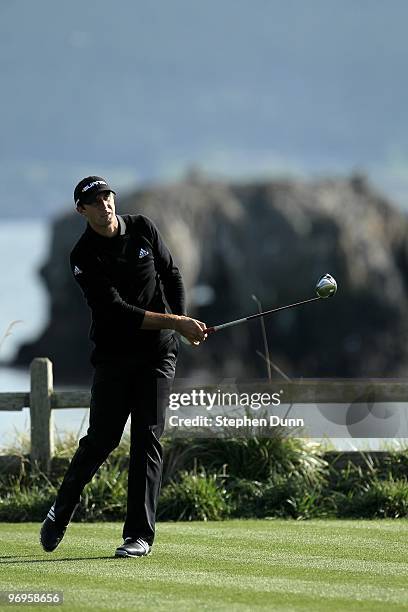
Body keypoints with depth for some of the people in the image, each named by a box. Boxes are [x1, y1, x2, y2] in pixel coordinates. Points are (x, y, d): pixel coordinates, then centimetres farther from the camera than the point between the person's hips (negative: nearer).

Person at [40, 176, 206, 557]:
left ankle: (140, 534, -7)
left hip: (158, 352, 2)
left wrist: (185, 323, 2)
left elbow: (171, 275, 15)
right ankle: (60, 512, 21)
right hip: (114, 352, -2)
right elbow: (118, 312, -20)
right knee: (101, 439, -2)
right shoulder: (84, 258, -13)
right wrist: (175, 323, -25)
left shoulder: (143, 229, 2)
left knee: (147, 437, -6)